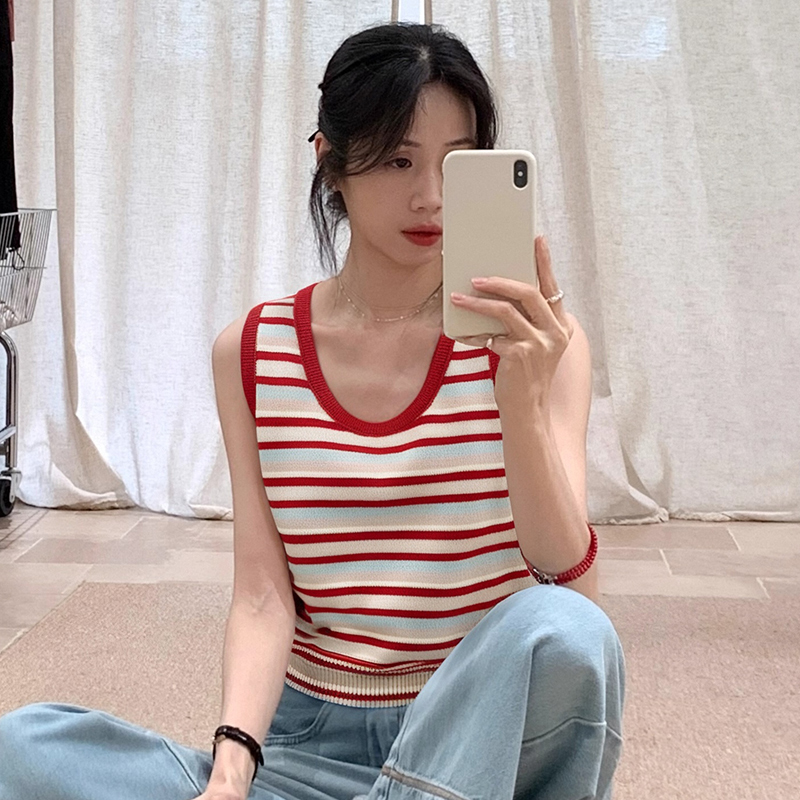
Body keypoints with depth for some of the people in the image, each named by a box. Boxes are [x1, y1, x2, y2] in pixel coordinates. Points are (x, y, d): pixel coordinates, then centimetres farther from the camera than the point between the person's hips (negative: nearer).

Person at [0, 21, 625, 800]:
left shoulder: (523, 340, -5)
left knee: (561, 628, -35)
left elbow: (570, 584, -14)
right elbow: (263, 598, -5)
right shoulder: (250, 352, 0)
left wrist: (520, 406, -31)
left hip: (491, 726, -1)